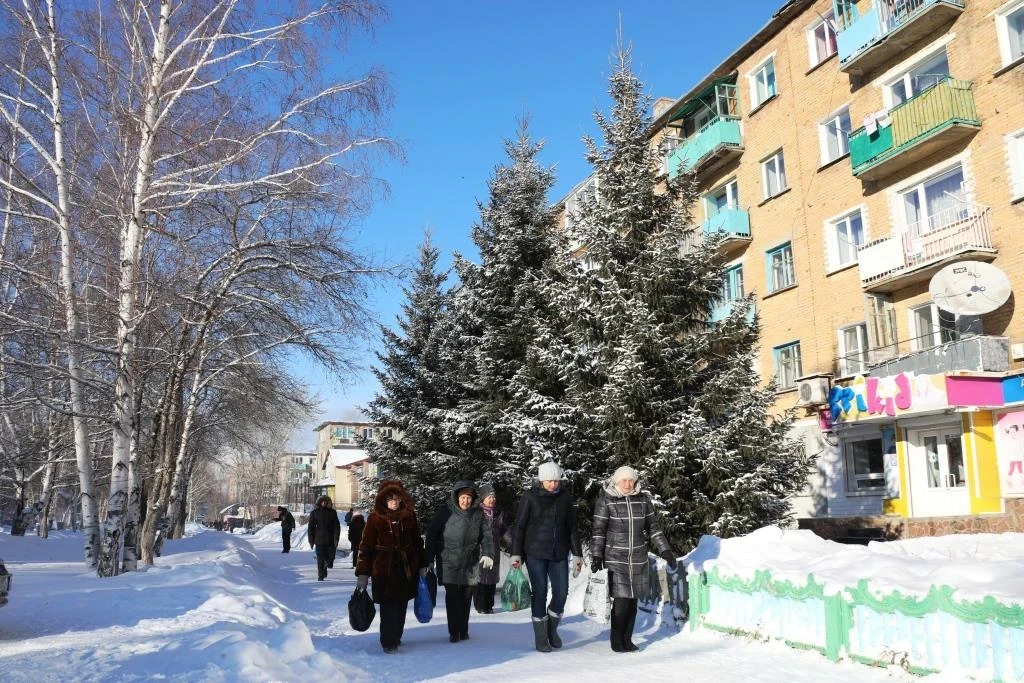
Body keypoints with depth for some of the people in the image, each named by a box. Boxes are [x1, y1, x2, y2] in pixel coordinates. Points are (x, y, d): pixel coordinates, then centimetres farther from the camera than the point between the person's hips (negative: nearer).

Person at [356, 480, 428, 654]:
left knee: (401, 607, 9)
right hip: (384, 570, -3)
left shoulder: (409, 516, 5)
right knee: (388, 608, -4)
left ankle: (396, 638, 26)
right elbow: (366, 546, -4)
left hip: (407, 569, 4)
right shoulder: (375, 518, -6)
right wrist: (362, 573, -7)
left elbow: (417, 542, 14)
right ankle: (388, 643, 10)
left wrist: (422, 565, 15)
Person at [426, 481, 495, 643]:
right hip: (448, 562, -2)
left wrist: (488, 554, -15)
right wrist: (429, 559, -4)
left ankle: (463, 630, 21)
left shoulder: (478, 514, 4)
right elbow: (432, 535, -2)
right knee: (452, 596, -6)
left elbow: (486, 536, 2)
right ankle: (454, 632, 5)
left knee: (466, 597, 7)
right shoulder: (445, 512, -5)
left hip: (470, 564, 3)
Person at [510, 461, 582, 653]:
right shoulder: (530, 497, -6)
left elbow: (571, 527, 9)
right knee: (540, 594, 0)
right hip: (535, 553, -3)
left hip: (559, 553, 3)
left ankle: (552, 628, 25)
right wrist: (516, 554, -9)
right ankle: (540, 638, 12)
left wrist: (577, 554, 7)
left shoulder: (565, 496, 3)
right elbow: (519, 526, -4)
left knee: (561, 592, 1)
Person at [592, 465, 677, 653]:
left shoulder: (643, 500, 4)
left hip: (638, 559, 4)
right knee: (621, 601, -8)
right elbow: (599, 530, -5)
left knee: (633, 601, 7)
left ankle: (627, 640, 20)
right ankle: (616, 641, 9)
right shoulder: (606, 500, -6)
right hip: (615, 559, -4)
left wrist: (665, 551, 5)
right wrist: (597, 557, -10)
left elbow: (653, 527, 11)